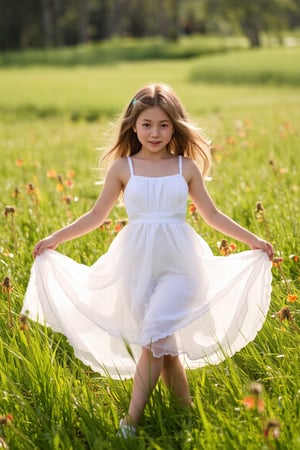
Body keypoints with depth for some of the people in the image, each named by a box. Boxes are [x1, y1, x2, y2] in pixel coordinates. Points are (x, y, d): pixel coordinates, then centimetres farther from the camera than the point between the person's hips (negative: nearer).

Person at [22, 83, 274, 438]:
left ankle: (132, 419, -10)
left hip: (178, 264, -1)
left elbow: (212, 215, 15)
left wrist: (252, 240, 10)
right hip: (137, 264, 1)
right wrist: (55, 238, 9)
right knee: (165, 345, -1)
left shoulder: (187, 167, 5)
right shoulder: (122, 168, 4)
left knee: (155, 337, -17)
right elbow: (96, 216, 13)